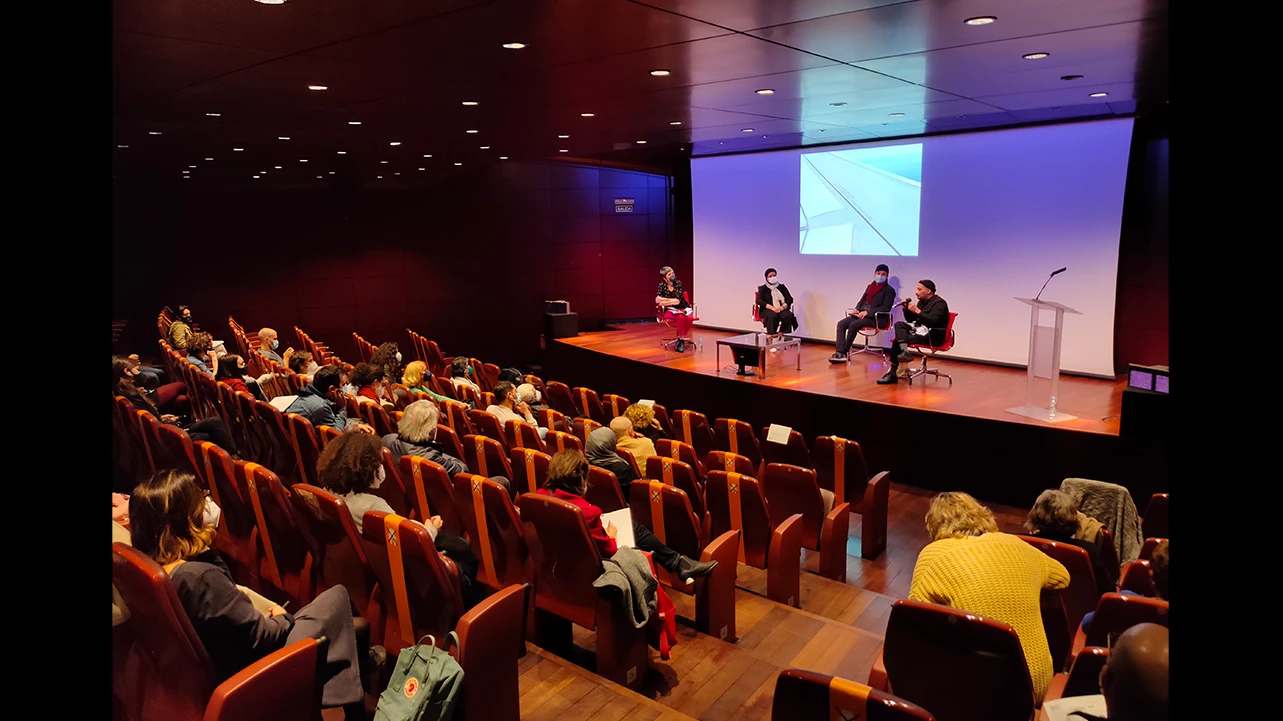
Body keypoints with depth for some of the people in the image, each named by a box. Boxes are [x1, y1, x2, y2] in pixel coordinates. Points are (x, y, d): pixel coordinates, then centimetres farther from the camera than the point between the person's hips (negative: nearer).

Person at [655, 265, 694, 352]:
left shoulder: (678, 283, -2)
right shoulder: (662, 285, -3)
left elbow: (678, 300, -11)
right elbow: (658, 299, -13)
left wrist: (665, 300, -11)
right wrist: (672, 300, -16)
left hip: (683, 308, 2)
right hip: (670, 310, -2)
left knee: (689, 318, -31)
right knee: (681, 317, -35)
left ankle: (681, 339, -15)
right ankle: (682, 339, -18)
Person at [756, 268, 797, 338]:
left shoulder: (782, 287, 19)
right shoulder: (763, 288, 12)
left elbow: (790, 299, 10)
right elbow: (759, 301, -4)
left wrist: (783, 306, -13)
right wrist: (772, 307, -19)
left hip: (781, 309, 2)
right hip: (767, 310, -2)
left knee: (788, 315, -32)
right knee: (772, 316, -38)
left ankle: (781, 333, -22)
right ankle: (772, 335, -31)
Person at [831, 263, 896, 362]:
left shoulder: (889, 290, -1)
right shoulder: (870, 286, 21)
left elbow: (886, 308, -11)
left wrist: (867, 312, -20)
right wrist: (857, 309, 0)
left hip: (875, 317, -7)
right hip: (861, 314, 7)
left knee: (853, 325, -32)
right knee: (841, 323, -17)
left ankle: (845, 352, -19)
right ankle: (840, 353, -27)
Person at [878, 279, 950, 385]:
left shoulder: (939, 303, -9)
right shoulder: (921, 302, 17)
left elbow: (932, 321, -25)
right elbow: (910, 320, 21)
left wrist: (917, 311, -24)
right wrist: (906, 309, 3)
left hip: (932, 336, -9)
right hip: (919, 329, 9)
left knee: (897, 340, -23)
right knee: (899, 324, -12)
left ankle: (892, 374, -16)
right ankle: (904, 351, -34)